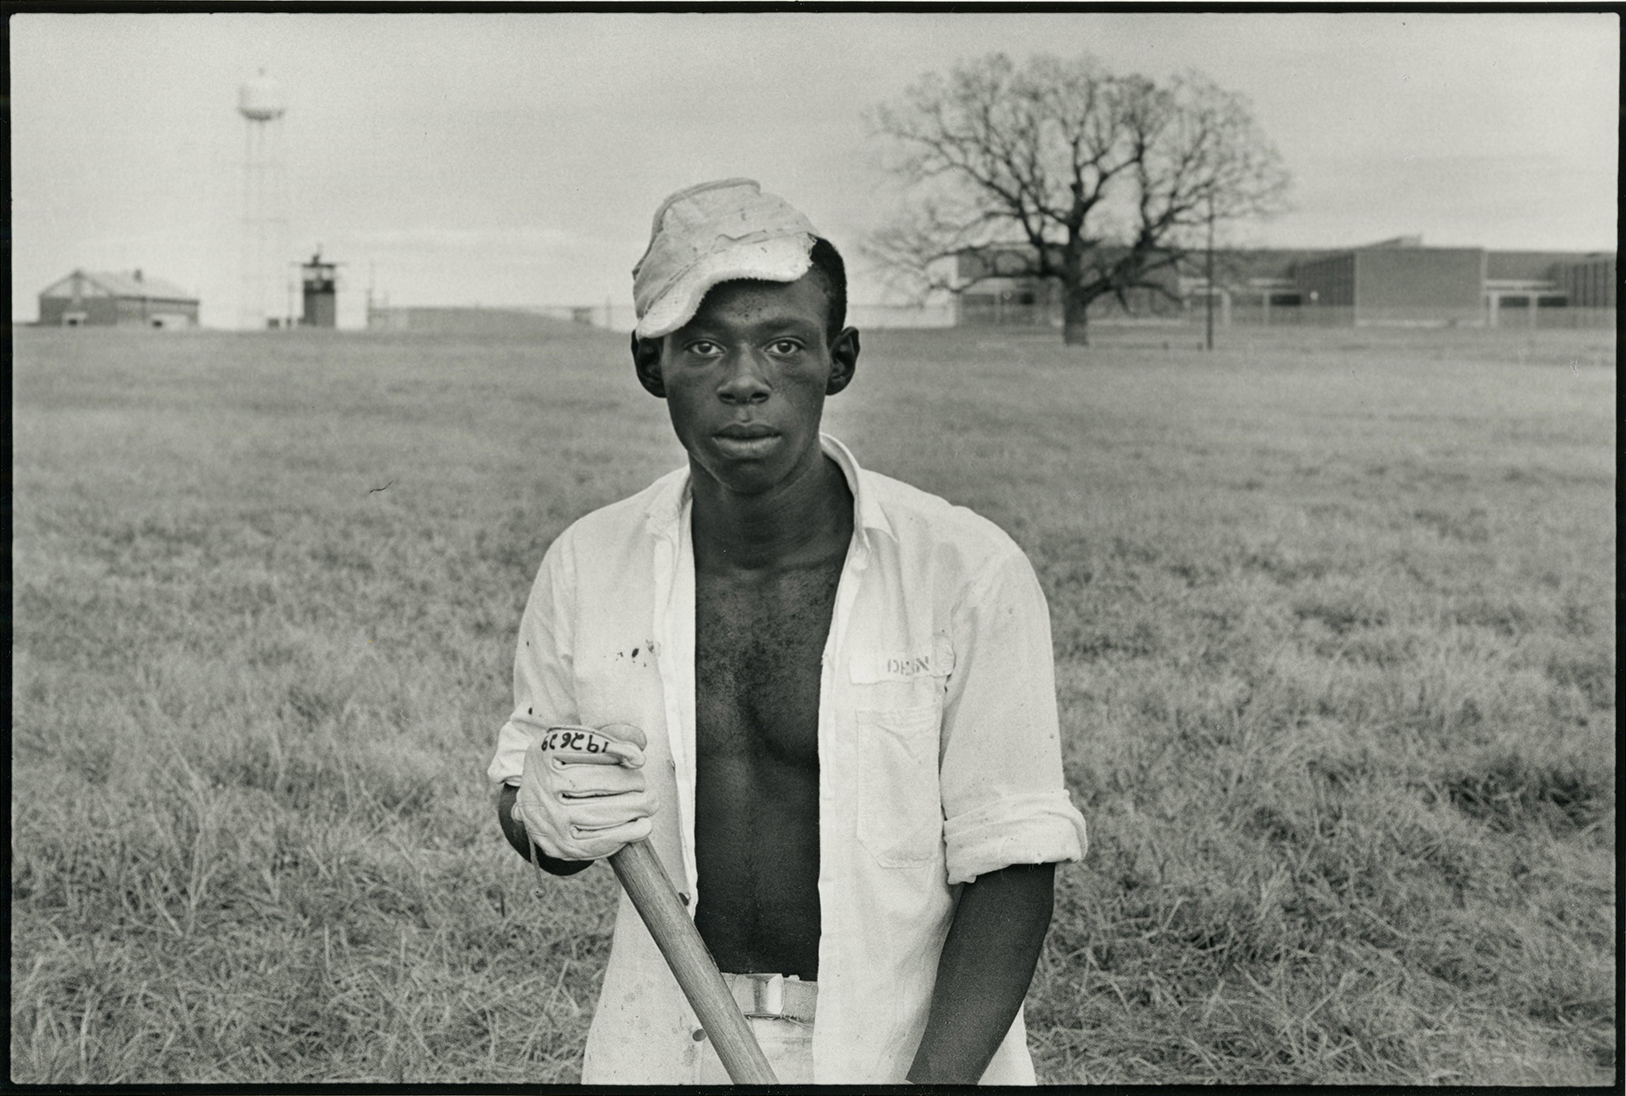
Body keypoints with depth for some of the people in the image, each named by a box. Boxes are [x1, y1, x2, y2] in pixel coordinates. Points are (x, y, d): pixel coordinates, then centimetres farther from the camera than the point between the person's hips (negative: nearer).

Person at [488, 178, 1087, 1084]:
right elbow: (521, 790, 7)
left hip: (913, 1045, -2)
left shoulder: (970, 573, -15)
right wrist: (542, 817, -15)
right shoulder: (587, 567, -6)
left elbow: (1010, 865, -13)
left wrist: (935, 1077, -23)